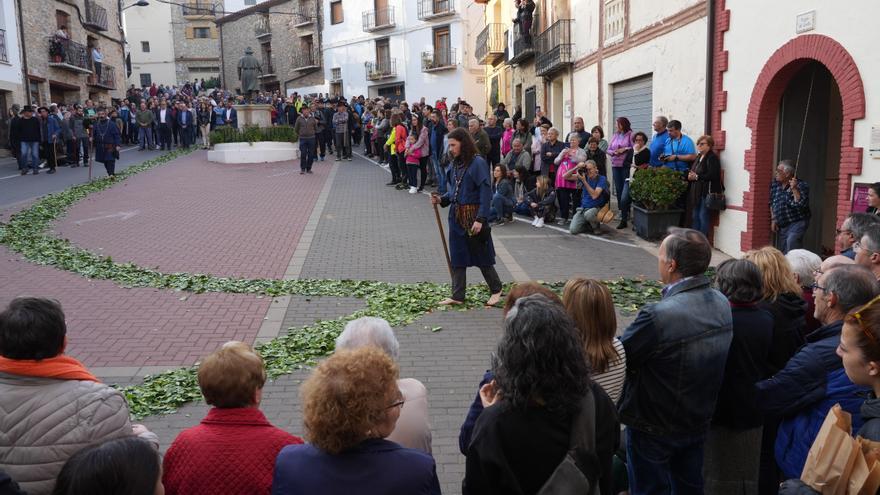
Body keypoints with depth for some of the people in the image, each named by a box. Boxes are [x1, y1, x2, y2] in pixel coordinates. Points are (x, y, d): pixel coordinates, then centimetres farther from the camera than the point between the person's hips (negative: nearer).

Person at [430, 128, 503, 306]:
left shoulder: (478, 163, -14)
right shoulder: (455, 164, 8)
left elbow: (485, 192, -17)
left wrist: (480, 219, -22)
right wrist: (441, 199, -2)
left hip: (473, 216, -7)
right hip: (456, 216, 7)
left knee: (481, 255, 5)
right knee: (457, 257, 10)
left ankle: (496, 290, 23)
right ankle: (457, 296, 18)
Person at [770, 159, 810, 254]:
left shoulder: (801, 185, -12)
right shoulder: (775, 185, 5)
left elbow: (801, 204, -26)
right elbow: (771, 203, 15)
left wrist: (794, 189, -29)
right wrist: (773, 219, 9)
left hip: (797, 223, -6)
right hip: (781, 225, 7)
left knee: (791, 242, -31)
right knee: (781, 252, 10)